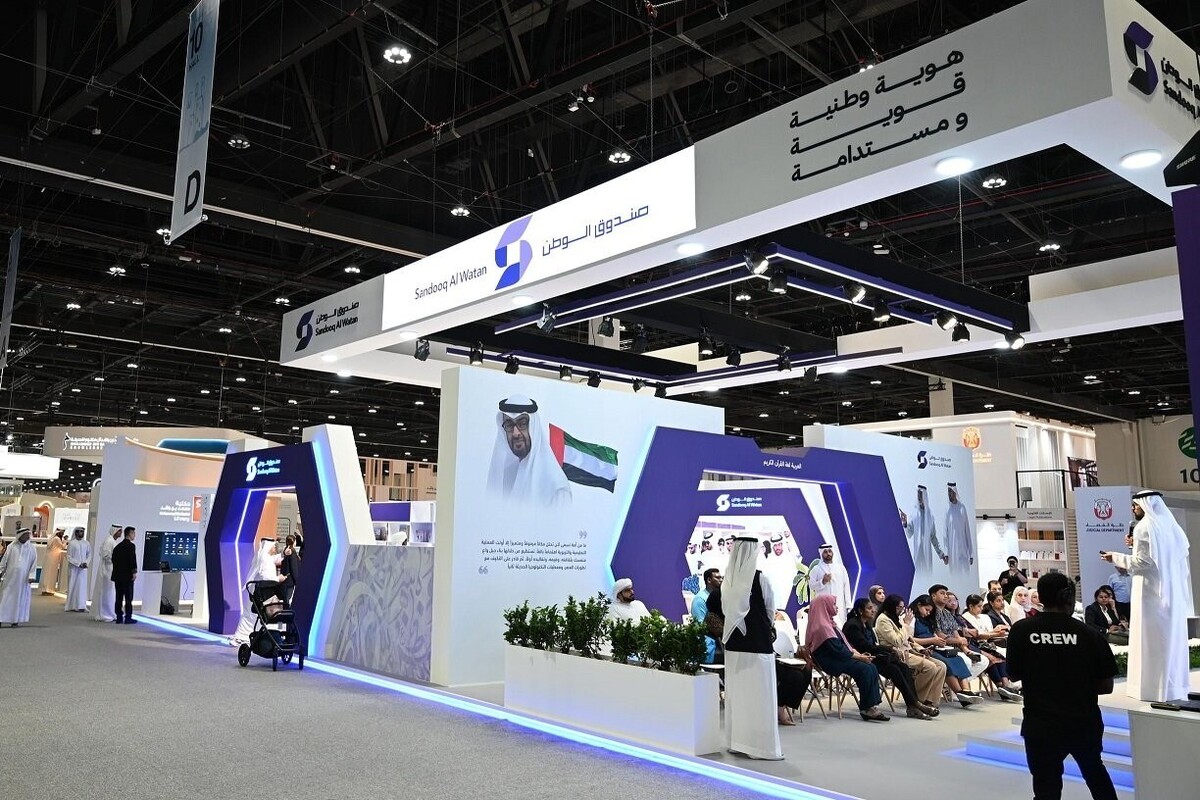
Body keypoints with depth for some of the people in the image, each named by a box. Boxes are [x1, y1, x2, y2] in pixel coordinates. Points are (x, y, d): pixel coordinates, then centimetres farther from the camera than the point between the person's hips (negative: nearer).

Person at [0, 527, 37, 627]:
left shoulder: (31, 548, 4)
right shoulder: (12, 547, 2)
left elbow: (34, 562, 4)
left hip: (23, 578, 0)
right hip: (10, 577, 0)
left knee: (19, 598, 2)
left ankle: (15, 619, 7)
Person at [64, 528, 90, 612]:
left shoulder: (86, 543, 5)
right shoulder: (72, 543, -5)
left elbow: (89, 554, 11)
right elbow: (69, 557, -6)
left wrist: (86, 562, -6)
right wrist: (78, 564, -13)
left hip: (83, 568, 3)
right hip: (73, 568, -3)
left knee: (82, 586, 0)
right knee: (73, 586, 2)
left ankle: (81, 606, 0)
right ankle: (71, 606, 8)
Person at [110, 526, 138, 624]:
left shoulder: (118, 546, 13)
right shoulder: (131, 546, -10)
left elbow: (114, 560, 14)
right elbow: (132, 560, -17)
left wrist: (116, 573, 18)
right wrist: (134, 572, -13)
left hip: (118, 575, 7)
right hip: (127, 576, -7)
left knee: (119, 597, 9)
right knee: (128, 598, -2)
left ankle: (119, 617, 11)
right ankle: (128, 618, -1)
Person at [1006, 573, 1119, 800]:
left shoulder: (1021, 630, -9)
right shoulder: (1089, 634, -7)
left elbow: (1015, 674, 2)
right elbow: (1106, 686, -1)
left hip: (1040, 724, -2)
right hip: (1084, 721, 2)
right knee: (1095, 771, 29)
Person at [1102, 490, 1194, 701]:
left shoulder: (1144, 527, -12)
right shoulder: (1170, 525, 11)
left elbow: (1142, 561, -17)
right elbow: (1182, 553, 19)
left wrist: (1116, 558, -5)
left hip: (1151, 591, -8)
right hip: (1173, 590, 8)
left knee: (1151, 638, -3)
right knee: (1172, 636, 11)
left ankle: (1153, 686, -1)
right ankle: (1175, 685, 17)